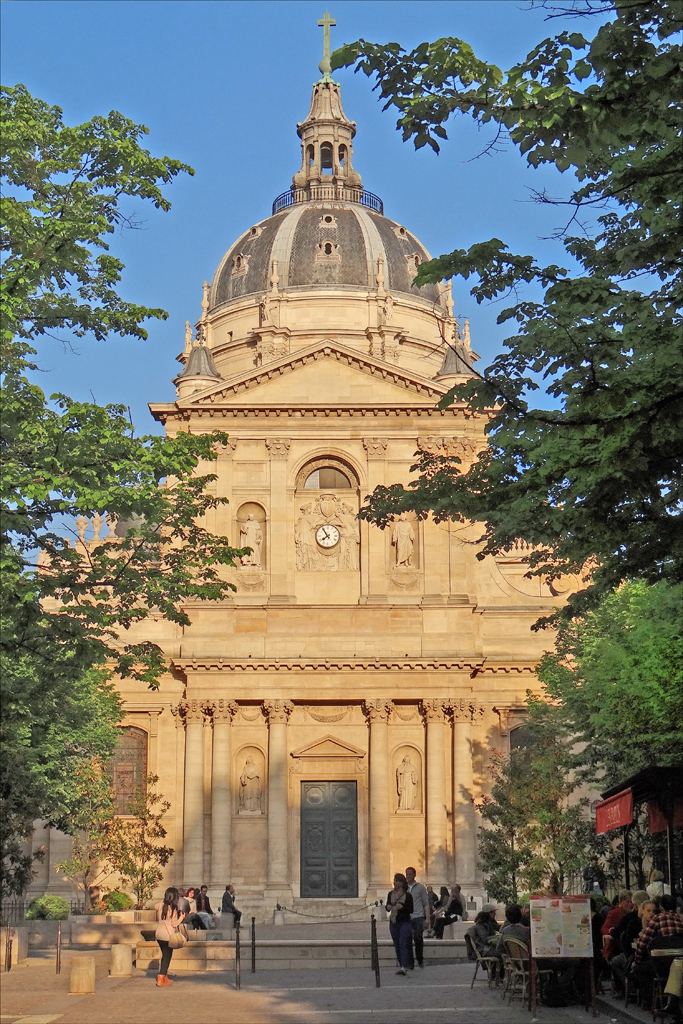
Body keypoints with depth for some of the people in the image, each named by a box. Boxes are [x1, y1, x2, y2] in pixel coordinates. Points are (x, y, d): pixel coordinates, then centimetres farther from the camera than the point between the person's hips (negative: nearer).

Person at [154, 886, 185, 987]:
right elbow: (174, 924, -13)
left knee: (165, 955, 18)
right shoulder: (173, 909, -16)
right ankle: (161, 979, 0)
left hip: (158, 934, 7)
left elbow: (155, 907, 26)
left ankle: (164, 976, 25)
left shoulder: (161, 904, 2)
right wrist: (181, 918, 2)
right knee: (167, 957, 1)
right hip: (167, 935, -7)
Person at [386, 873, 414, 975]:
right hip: (393, 922, 5)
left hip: (404, 922, -5)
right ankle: (402, 966, 19)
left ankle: (404, 967, -24)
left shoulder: (407, 895, -5)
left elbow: (411, 910, -4)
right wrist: (388, 907, -7)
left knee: (403, 944, -15)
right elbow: (387, 907, 16)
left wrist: (402, 906, -18)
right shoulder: (390, 894, 9)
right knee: (397, 946, 9)